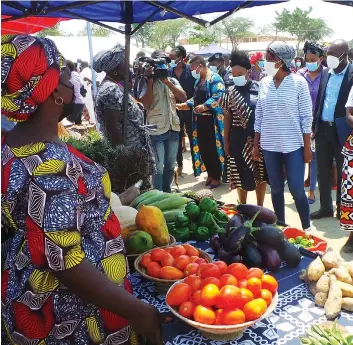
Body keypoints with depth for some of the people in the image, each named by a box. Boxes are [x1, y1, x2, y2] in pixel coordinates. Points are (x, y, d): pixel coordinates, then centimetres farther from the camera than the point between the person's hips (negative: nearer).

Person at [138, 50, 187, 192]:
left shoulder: (173, 81, 9)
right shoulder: (147, 82, -3)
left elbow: (183, 98, -6)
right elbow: (146, 104, -16)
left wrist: (167, 82, -13)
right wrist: (150, 81, -17)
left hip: (173, 129, 5)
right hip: (156, 131, -5)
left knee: (170, 165, 16)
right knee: (158, 168, -3)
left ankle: (167, 193, 32)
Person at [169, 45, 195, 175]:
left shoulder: (190, 69, -8)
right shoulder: (169, 71, 1)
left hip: (189, 108, -3)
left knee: (192, 135, 8)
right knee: (178, 137, 9)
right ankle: (179, 165, 20)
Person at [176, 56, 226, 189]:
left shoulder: (215, 79, -10)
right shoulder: (198, 80, 17)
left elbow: (217, 98, -22)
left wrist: (204, 106, -35)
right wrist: (183, 105, 13)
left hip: (212, 119, -8)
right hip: (200, 119, 8)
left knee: (213, 148, -2)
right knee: (203, 148, 9)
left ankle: (217, 177, 11)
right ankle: (210, 174, 23)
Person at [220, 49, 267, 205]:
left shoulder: (259, 89, -2)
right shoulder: (230, 92, 2)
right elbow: (227, 117, 6)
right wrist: (226, 140, 5)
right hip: (239, 138, 1)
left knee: (261, 172, 9)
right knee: (241, 174, 7)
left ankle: (260, 207, 24)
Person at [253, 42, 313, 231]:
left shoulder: (299, 82, -6)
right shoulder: (264, 83, 4)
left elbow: (306, 116, -4)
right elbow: (259, 116, 9)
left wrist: (307, 146, -6)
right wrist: (256, 144, 8)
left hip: (293, 145, -3)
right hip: (269, 145, 4)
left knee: (297, 190, -1)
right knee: (276, 189, 11)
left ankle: (306, 228, 18)